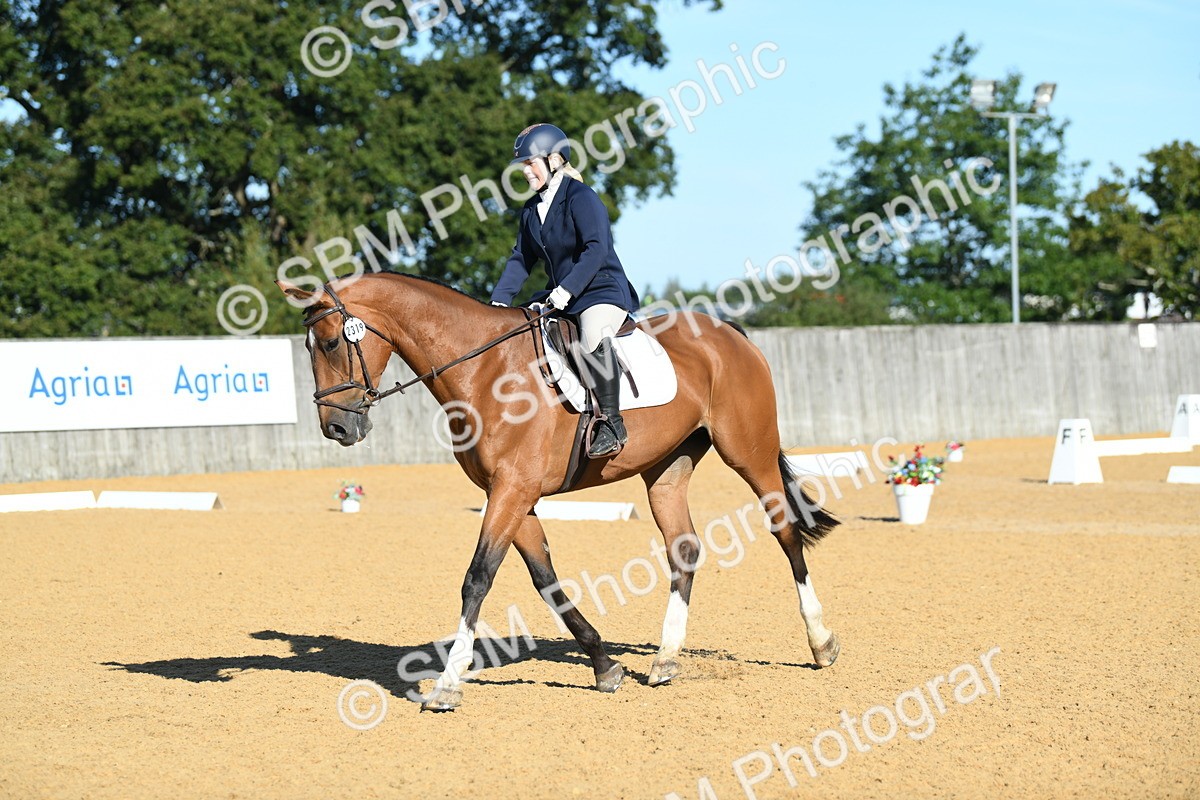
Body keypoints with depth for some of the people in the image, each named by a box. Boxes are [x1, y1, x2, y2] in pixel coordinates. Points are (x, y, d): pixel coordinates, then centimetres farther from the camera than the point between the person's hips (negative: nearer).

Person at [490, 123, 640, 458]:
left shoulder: (581, 197, -13)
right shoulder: (531, 210, 12)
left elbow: (597, 248, -23)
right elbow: (521, 259, 13)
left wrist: (567, 289, -30)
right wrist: (500, 299, 0)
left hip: (603, 293, -9)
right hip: (557, 299, 9)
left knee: (594, 340, -38)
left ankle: (612, 423, -28)